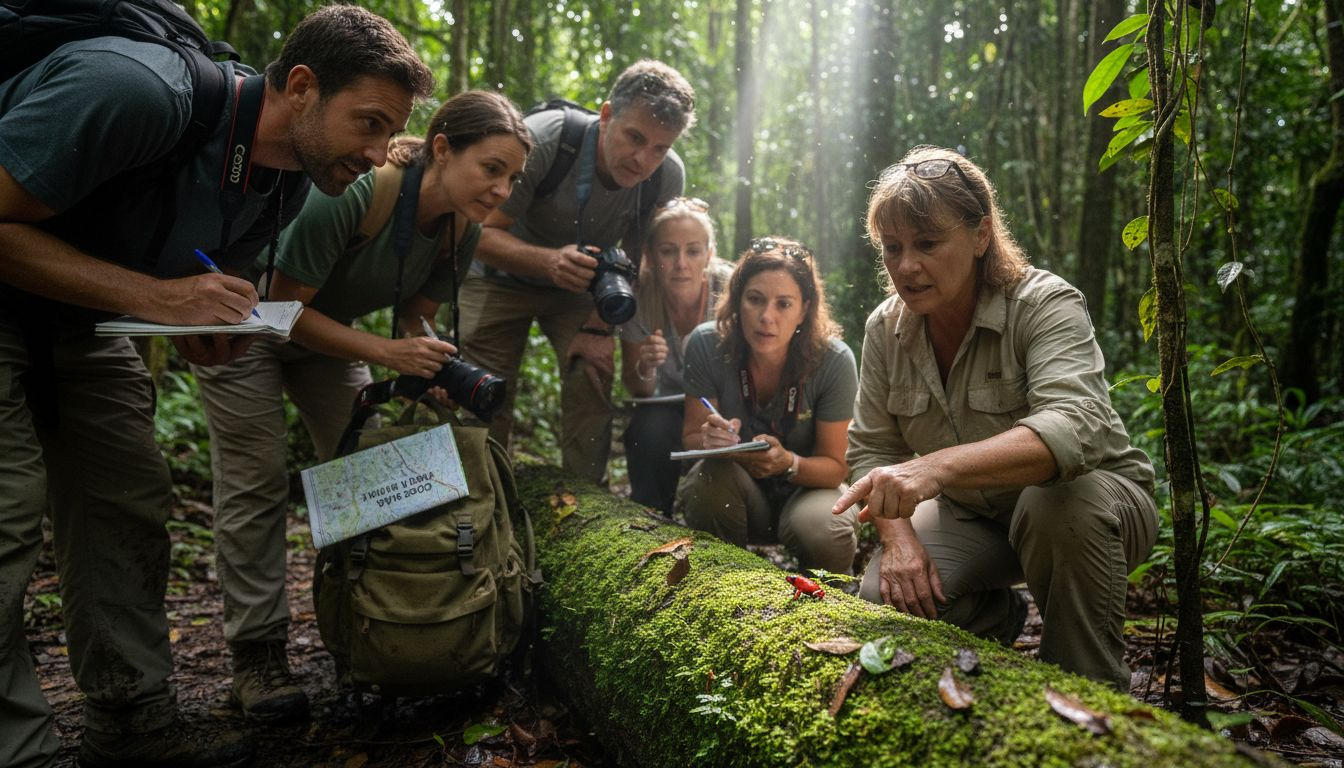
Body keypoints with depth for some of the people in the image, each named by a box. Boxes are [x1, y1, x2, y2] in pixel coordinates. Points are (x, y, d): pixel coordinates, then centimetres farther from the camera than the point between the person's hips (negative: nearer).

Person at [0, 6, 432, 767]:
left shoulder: (290, 183, -7)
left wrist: (207, 326, -14)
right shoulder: (135, 88, -34)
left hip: (79, 327, 8)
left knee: (132, 507, 4)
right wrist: (152, 296, -33)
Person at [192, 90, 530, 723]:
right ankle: (255, 650, 2)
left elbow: (414, 316, -2)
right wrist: (385, 352, -36)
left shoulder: (461, 232, -14)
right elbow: (285, 307, -29)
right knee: (257, 483, -7)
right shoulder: (351, 195, -36)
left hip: (326, 330, 6)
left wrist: (436, 365, -23)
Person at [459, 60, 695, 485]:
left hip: (581, 287, 3)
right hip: (503, 275, -2)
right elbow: (482, 235, -31)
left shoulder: (668, 176, -22)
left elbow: (638, 263, -7)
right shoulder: (541, 139, -33)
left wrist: (598, 328, -16)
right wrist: (551, 261, -49)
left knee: (593, 379, -16)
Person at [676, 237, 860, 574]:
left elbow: (836, 467, -11)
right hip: (736, 491, 1)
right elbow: (691, 437, -8)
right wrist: (709, 440, -33)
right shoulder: (706, 344, -17)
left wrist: (788, 463, -33)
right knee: (708, 477, -33)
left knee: (823, 533, -34)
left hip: (806, 489, -1)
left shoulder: (833, 361, -20)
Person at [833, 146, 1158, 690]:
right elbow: (873, 451, -3)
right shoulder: (885, 328, -7)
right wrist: (899, 537, -23)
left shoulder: (1046, 304, -24)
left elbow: (1072, 428, -43)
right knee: (885, 595, -22)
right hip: (973, 517, 4)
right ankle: (1001, 616, 13)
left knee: (1056, 502, -39)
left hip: (1095, 503, -4)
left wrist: (936, 466, -58)